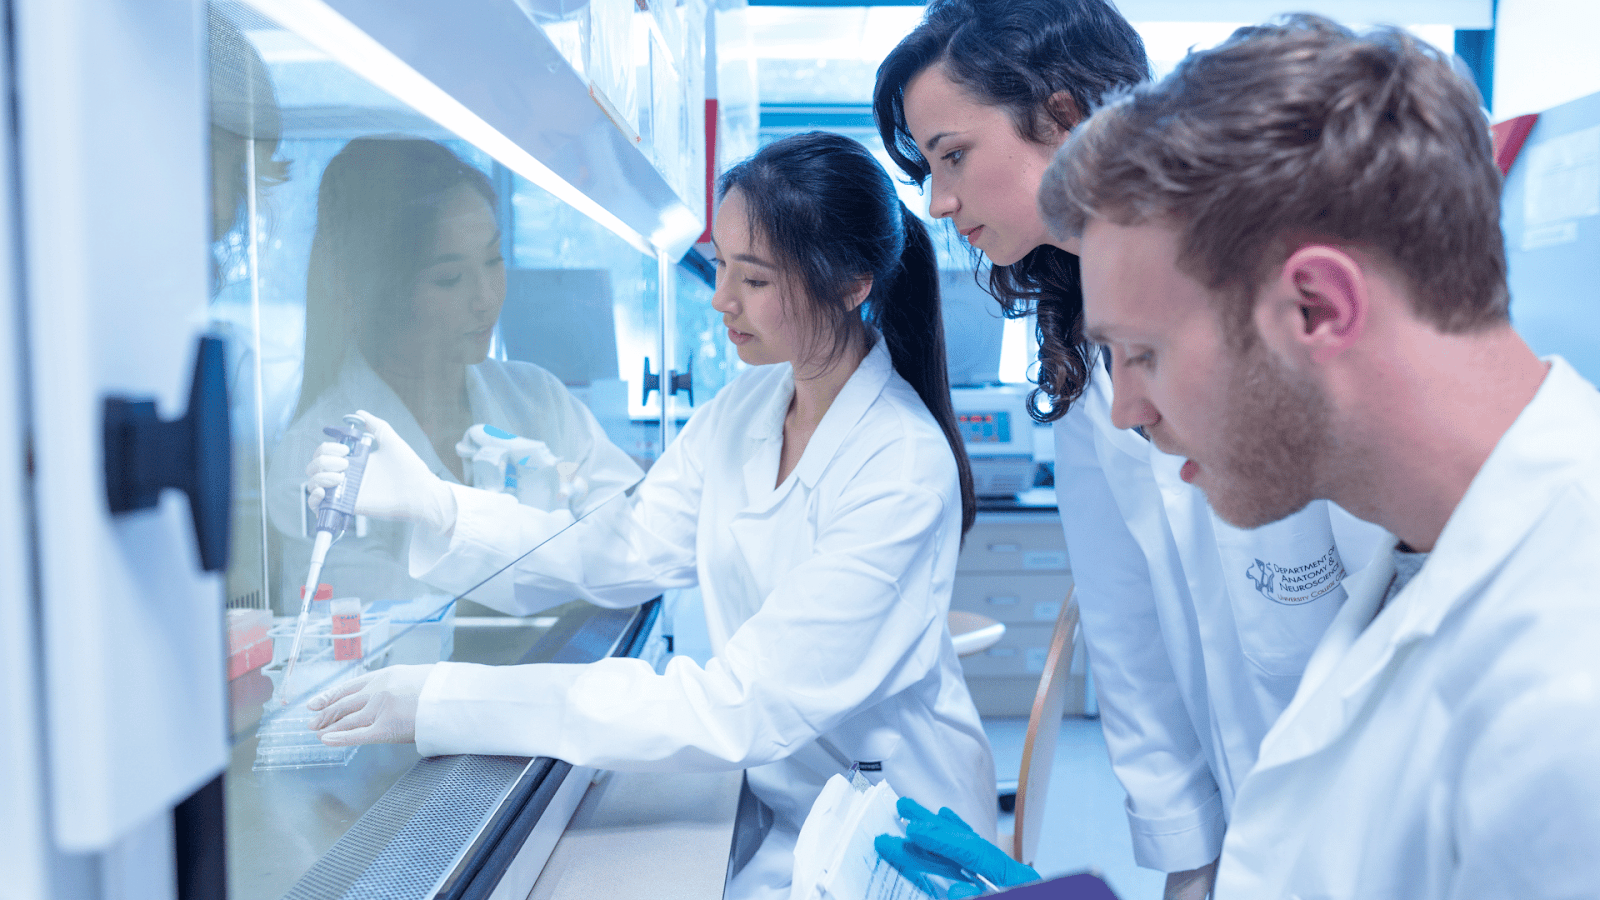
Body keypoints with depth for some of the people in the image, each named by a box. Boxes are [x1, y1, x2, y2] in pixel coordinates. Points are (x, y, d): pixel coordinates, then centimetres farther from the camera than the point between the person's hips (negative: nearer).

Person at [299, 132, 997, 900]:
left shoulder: (904, 469, -26)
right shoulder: (748, 405, 0)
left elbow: (741, 706, -29)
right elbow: (624, 553, 0)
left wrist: (449, 704, -31)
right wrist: (431, 504, -13)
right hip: (773, 796, 6)